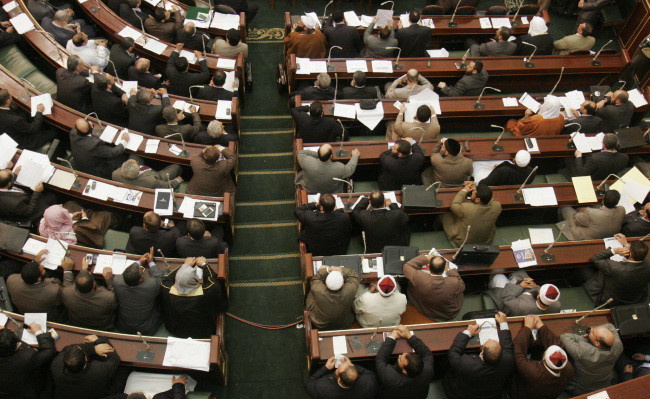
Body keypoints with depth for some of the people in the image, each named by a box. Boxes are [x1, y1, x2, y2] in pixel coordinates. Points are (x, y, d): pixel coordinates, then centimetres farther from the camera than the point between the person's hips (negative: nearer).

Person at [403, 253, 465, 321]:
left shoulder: (419, 278, -37)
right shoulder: (454, 283, -37)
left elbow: (406, 266, -15)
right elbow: (462, 285, -9)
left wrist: (425, 258, -11)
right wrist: (450, 270, -4)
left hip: (425, 312, 0)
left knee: (411, 285, 19)